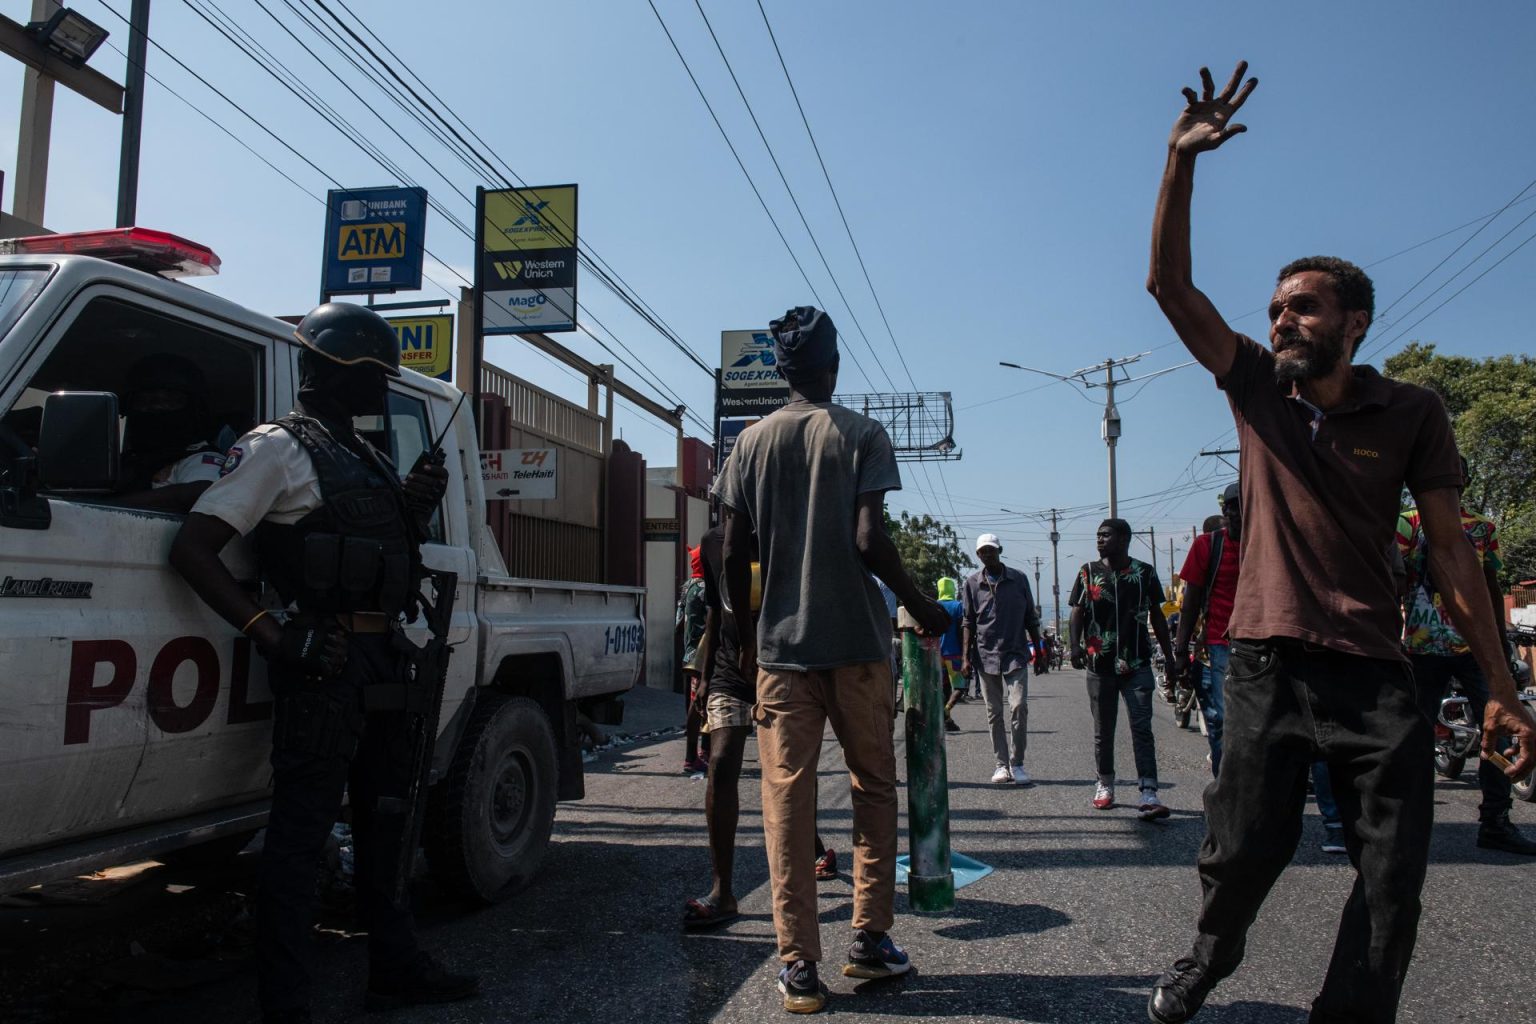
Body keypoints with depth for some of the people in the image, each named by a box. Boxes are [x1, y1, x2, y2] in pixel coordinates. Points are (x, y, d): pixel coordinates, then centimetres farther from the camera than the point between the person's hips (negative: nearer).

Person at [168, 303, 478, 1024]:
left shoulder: (367, 458, 18)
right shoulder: (280, 448, -7)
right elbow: (192, 549, -14)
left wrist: (416, 510, 5)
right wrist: (273, 636, -22)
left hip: (383, 661, 9)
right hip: (325, 666, -9)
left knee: (383, 821, 17)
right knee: (300, 834, -2)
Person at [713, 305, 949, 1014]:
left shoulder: (751, 442, 7)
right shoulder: (861, 435, -1)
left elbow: (733, 552, 3)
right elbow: (869, 539, -12)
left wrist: (745, 636, 15)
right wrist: (919, 606, 2)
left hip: (780, 644, 2)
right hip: (856, 642, -2)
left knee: (787, 800, 3)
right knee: (874, 788, 13)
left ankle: (799, 964, 5)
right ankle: (871, 938, 16)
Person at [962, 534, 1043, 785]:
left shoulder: (1019, 579, 3)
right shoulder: (972, 582, 4)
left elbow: (1030, 618, 10)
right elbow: (969, 622, 7)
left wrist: (1038, 649, 8)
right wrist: (966, 657, 0)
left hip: (1016, 654, -1)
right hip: (986, 655, 1)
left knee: (1019, 706, -12)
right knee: (994, 713, 5)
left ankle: (1017, 764, 0)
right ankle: (1001, 764, 14)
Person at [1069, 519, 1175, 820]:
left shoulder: (1144, 573, 5)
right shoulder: (1088, 572, 6)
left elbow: (1157, 616, 12)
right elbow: (1078, 612, 5)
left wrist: (1167, 653, 11)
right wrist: (1076, 645, -11)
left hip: (1137, 664, -1)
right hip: (1100, 664, 1)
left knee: (1142, 727, -8)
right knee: (1103, 730, 11)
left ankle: (1148, 793, -11)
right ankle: (1105, 784, 26)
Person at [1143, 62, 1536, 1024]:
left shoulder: (1411, 412, 1)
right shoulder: (1255, 387, 4)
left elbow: (1450, 549, 2)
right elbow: (1169, 284, -4)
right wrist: (1183, 159, -14)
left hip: (1376, 672, 0)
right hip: (1268, 661, 0)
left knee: (1394, 877, 1)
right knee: (1247, 847, 1)